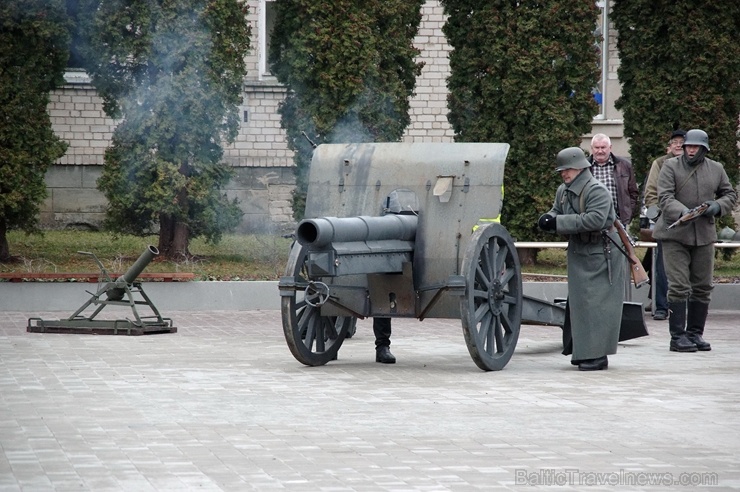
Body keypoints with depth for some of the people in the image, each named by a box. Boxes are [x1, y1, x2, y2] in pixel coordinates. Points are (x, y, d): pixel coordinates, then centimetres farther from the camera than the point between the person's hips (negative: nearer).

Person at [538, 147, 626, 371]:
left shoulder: (597, 191, -19)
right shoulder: (563, 191, 8)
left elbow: (595, 219, -30)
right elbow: (557, 211, 17)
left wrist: (558, 222, -30)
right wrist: (548, 218, -9)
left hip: (602, 254, -9)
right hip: (579, 253, 9)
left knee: (597, 303, -8)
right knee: (577, 302, 11)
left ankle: (598, 355, -5)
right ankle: (583, 351, 21)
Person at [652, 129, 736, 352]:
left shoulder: (716, 169, 10)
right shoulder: (670, 166, -3)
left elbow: (730, 194, 18)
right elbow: (665, 197, -11)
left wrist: (718, 206, -5)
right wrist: (683, 213, -29)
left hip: (704, 235, 4)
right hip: (675, 234, -4)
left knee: (702, 287, 7)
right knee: (679, 286, -9)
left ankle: (695, 333, 17)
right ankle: (677, 336, -6)